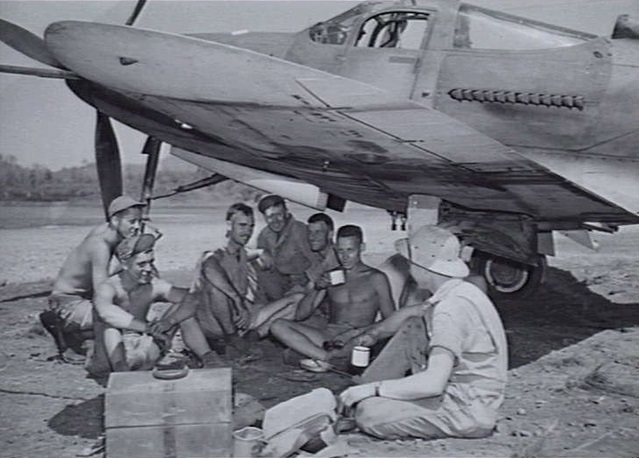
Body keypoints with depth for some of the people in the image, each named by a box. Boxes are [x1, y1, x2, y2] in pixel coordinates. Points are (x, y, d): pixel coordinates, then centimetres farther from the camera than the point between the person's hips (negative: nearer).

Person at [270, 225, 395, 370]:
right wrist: (317, 289, -4)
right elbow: (300, 315, 12)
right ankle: (330, 356, -33)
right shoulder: (330, 277, 17)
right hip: (328, 336, 3)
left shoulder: (375, 278, 9)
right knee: (278, 326, -19)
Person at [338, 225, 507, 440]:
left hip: (470, 412, -10)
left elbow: (433, 382, -31)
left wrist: (372, 388, -23)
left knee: (369, 414, -23)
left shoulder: (451, 309, -25)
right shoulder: (460, 292, 6)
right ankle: (354, 397, 11)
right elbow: (408, 313, 26)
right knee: (411, 327, 11)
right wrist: (375, 332, 26)